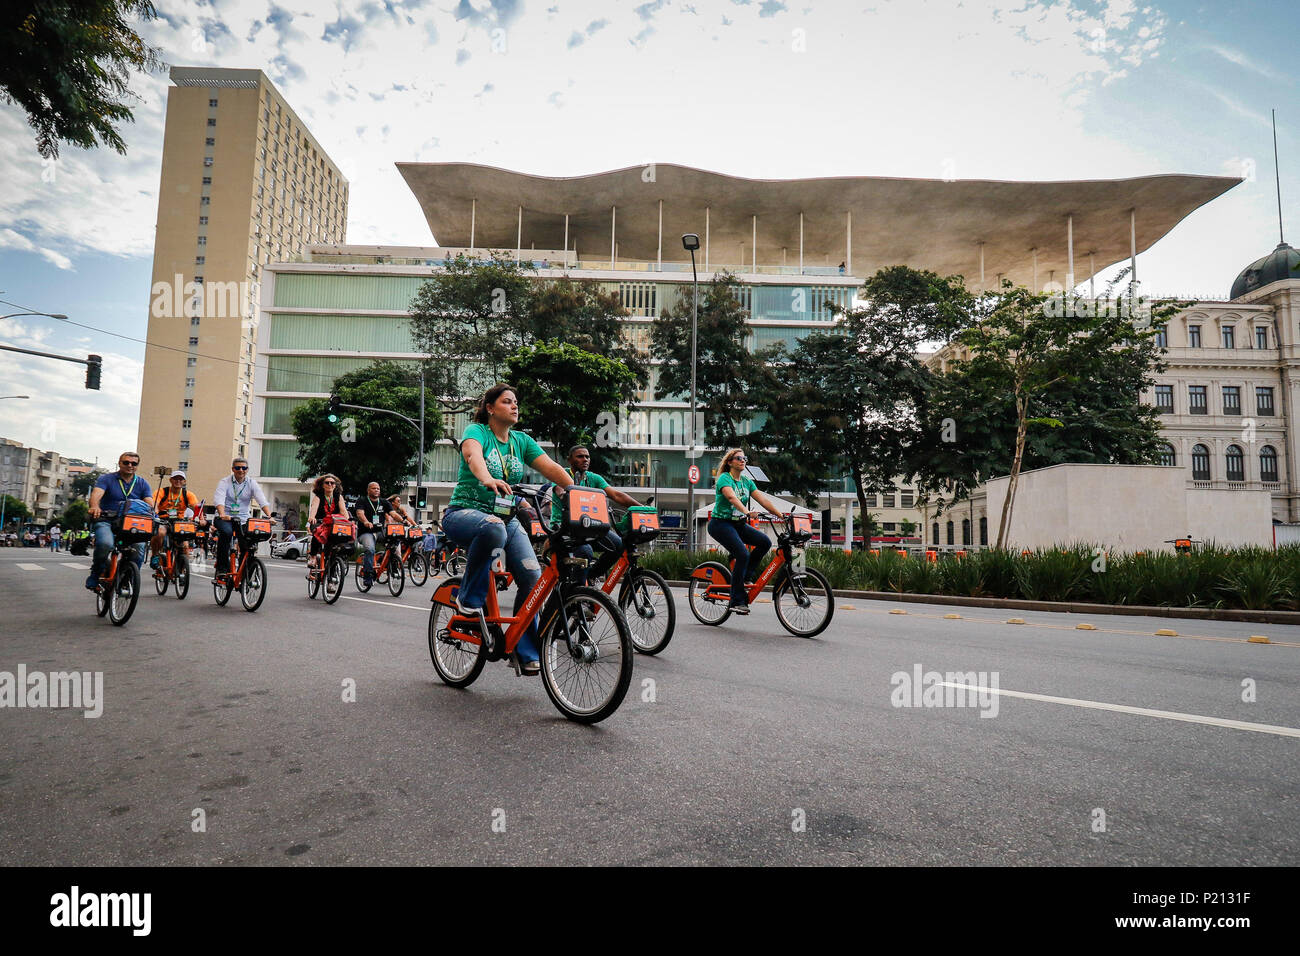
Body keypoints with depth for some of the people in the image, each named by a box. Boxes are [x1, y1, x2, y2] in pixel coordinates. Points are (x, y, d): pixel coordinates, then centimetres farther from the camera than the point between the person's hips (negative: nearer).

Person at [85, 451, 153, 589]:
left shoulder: (142, 484, 12)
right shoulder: (107, 479, 5)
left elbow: (149, 503, -2)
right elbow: (96, 494, -15)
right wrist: (95, 507, -38)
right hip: (106, 521, -2)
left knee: (140, 546, -26)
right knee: (106, 543, -33)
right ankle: (95, 574, -4)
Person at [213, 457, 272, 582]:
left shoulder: (252, 483, 3)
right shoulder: (225, 482, -2)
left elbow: (262, 500, -9)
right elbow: (219, 499, -19)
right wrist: (222, 514, -39)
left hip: (242, 519, 2)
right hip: (224, 518, -2)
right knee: (226, 532, -34)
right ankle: (222, 567, -22)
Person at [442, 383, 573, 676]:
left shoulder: (521, 440, 11)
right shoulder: (476, 431, -4)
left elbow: (551, 468, -2)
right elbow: (473, 455, -28)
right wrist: (487, 479, -50)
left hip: (506, 517, 5)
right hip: (465, 512, -5)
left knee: (532, 576, -15)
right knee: (493, 527, -41)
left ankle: (525, 653, -1)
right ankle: (469, 601, -18)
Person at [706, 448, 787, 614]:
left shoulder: (747, 481, 10)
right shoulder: (724, 478, -11)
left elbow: (763, 499, 1)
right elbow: (731, 497, -31)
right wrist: (746, 511, -48)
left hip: (738, 524, 7)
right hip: (720, 524, -7)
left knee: (765, 542, -13)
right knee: (743, 554, -23)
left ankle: (745, 575, 4)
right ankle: (737, 601, -16)